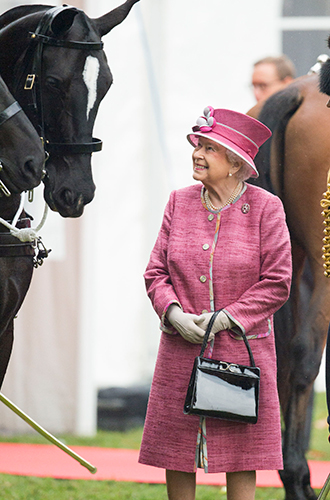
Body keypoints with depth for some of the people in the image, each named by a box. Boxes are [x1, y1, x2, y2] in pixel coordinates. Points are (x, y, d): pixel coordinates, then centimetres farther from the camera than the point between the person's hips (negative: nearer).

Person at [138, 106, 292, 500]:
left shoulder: (265, 208, -5)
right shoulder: (179, 203, 6)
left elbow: (276, 282, -6)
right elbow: (156, 272, 7)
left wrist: (225, 319, -14)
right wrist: (175, 313, -12)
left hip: (243, 346, -3)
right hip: (181, 348, 3)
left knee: (240, 454, 0)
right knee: (175, 451, 5)